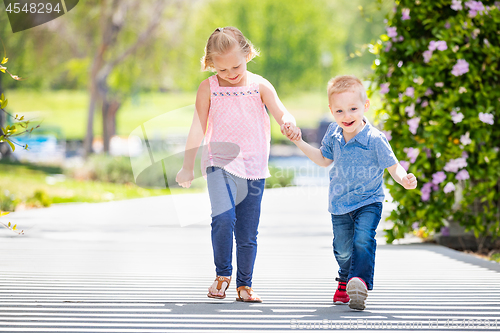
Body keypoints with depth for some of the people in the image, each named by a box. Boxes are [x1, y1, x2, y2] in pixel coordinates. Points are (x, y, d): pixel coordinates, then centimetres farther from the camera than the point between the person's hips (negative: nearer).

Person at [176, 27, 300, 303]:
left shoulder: (260, 86, 3)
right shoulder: (208, 88, 2)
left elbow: (281, 113, -7)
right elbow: (198, 129, 5)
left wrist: (289, 125, -31)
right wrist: (187, 168, 5)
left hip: (254, 168, 2)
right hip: (220, 165, -2)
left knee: (248, 233, 5)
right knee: (224, 218, -23)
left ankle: (244, 285, 20)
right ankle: (222, 275, -5)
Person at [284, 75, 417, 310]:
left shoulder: (375, 139, -22)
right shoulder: (333, 133, -6)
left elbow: (393, 167, -17)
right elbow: (323, 159, 13)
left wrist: (404, 179, -39)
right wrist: (299, 143, 8)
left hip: (368, 202, -5)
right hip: (340, 203, 5)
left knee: (363, 239, -27)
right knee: (343, 248, 14)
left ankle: (360, 281, -33)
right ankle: (345, 282, 39)